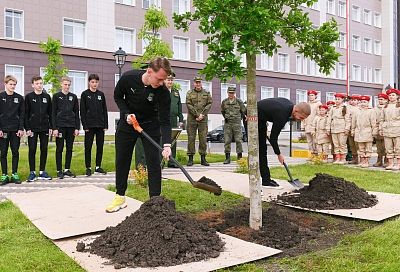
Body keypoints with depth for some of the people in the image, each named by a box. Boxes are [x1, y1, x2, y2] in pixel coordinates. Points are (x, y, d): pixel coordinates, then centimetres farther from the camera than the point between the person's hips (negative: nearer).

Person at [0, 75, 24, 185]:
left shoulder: (19, 98, 6)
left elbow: (22, 114, 5)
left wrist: (21, 128, -4)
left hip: (15, 130, 1)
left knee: (15, 152, 4)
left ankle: (15, 174, 12)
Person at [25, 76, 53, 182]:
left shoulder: (47, 97, 9)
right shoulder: (29, 97, 1)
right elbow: (26, 114, -2)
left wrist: (50, 127, 4)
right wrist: (27, 128, -9)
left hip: (44, 128, 3)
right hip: (32, 128, -3)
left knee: (44, 150, 5)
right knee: (32, 150, 1)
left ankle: (42, 171, 15)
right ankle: (32, 172, 9)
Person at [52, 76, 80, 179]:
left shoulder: (73, 97, 11)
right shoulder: (56, 96, 3)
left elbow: (76, 113, 10)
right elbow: (53, 113, -1)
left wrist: (77, 127, 3)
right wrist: (54, 128, -9)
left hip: (71, 126, 3)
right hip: (60, 126, -3)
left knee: (69, 148, 6)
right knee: (59, 148, 0)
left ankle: (67, 169, 15)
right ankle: (59, 171, 6)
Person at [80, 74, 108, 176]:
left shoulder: (101, 94, 10)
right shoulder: (85, 94, 1)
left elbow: (104, 110, 10)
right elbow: (82, 111, -3)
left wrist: (106, 124, 3)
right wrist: (85, 125, -10)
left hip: (100, 125, 3)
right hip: (89, 125, -3)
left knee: (100, 146, 6)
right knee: (88, 147, 1)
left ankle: (98, 167, 16)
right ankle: (88, 168, 9)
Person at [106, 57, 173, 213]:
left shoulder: (163, 92, -26)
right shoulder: (128, 78, -23)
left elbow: (164, 121, -24)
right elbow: (118, 96, -3)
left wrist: (167, 144, -37)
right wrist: (127, 114, -18)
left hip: (150, 125, -1)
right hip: (127, 123, 2)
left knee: (153, 162, -8)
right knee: (121, 160, 7)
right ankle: (120, 197, 21)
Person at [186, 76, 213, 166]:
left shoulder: (206, 93, 11)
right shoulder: (189, 93, 6)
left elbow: (209, 104, 3)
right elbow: (189, 105, -4)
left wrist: (202, 115, -9)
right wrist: (197, 115, -12)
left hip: (203, 119, 1)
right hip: (192, 119, -1)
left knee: (203, 138, 1)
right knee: (191, 138, -1)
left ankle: (203, 159, 8)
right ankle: (190, 158, 5)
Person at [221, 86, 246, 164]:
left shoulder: (239, 102, -1)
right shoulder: (224, 102, 5)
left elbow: (243, 111, 11)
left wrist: (239, 118, 9)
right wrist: (225, 117, 11)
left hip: (237, 123, -2)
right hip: (227, 124, 2)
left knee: (238, 140, -2)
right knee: (227, 141, 0)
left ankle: (240, 157, 7)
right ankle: (227, 158, 5)